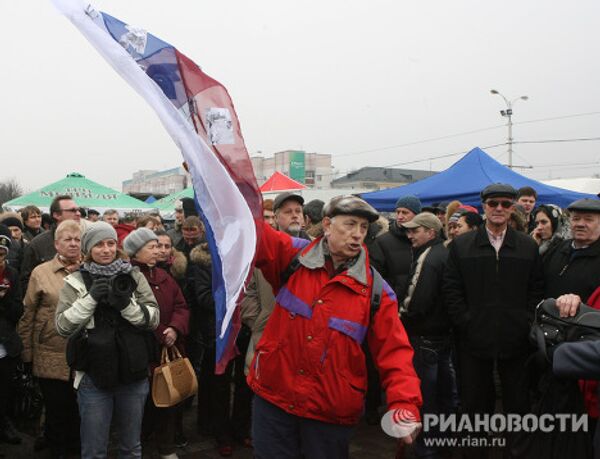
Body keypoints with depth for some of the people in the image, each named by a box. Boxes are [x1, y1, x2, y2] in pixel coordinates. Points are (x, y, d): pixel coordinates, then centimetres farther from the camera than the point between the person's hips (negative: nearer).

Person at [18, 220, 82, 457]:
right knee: (56, 409, 10)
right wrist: (26, 353, 0)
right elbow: (28, 315, 0)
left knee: (79, 409, 14)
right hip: (51, 357, -2)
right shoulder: (41, 272, -2)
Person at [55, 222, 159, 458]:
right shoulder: (76, 281, -1)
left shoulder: (134, 276, 2)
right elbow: (62, 327, -8)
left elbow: (153, 318, -4)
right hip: (93, 377, -1)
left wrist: (126, 304, -20)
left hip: (133, 373, 1)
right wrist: (90, 298, -19)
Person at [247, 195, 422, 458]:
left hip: (332, 412, 0)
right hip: (273, 397, 1)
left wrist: (405, 404, -22)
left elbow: (394, 351, -8)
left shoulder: (376, 290, -7)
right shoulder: (293, 257, -4)